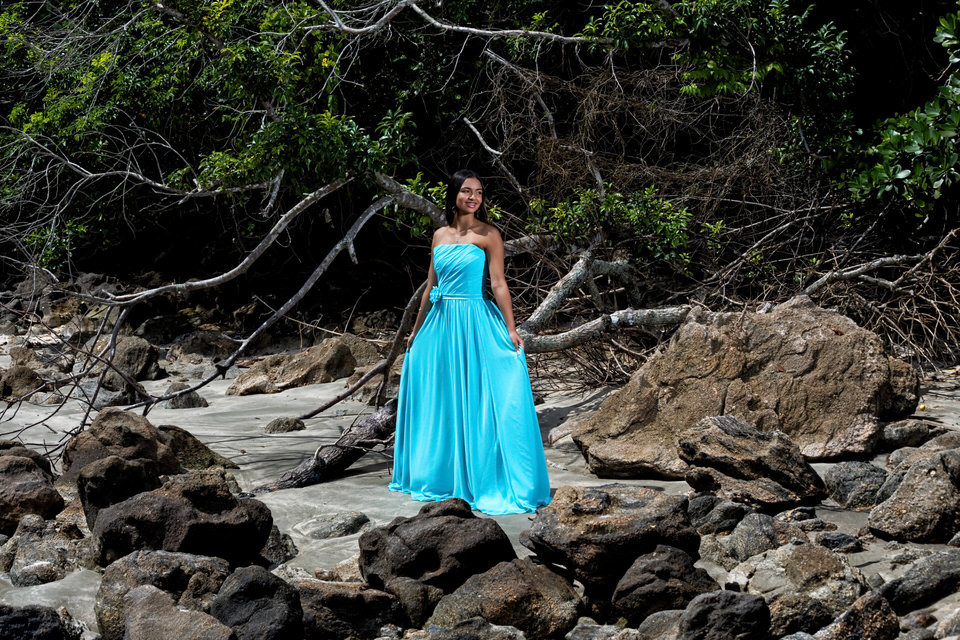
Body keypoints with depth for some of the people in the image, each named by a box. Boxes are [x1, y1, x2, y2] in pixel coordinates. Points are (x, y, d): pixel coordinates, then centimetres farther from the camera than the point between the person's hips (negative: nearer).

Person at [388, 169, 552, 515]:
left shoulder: (487, 234, -4)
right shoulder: (440, 235, 11)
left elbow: (498, 284, -9)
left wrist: (511, 330, -16)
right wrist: (417, 329, 22)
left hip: (474, 324, -6)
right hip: (439, 323, 6)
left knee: (477, 401, -6)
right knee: (437, 401, 11)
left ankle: (489, 482, -1)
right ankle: (441, 476, 24)